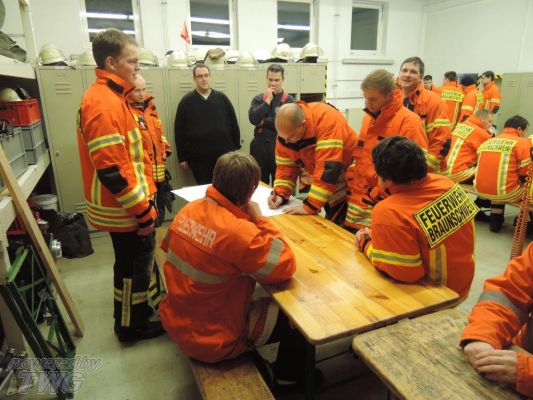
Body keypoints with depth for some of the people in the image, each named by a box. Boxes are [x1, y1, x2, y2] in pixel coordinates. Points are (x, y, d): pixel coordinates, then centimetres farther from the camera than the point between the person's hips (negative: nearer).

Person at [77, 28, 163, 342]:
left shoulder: (109, 97, 11)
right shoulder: (105, 103, -22)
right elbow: (112, 170, -26)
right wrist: (143, 211, -20)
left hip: (128, 206, 10)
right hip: (126, 210, -10)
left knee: (132, 264, 23)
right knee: (134, 267, 7)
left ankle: (134, 314, 42)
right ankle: (132, 325, 27)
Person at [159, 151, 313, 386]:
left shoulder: (189, 210, -9)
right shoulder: (237, 231, -32)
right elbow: (286, 266, -24)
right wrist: (259, 219, -15)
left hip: (176, 322, 8)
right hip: (211, 339, -7)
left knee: (259, 300, 29)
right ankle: (289, 377, 33)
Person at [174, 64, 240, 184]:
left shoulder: (222, 98, 7)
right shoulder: (187, 101, 1)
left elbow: (233, 124, 9)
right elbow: (179, 130, 0)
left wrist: (236, 149, 6)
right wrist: (182, 157, -2)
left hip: (224, 154, 2)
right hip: (198, 157, -1)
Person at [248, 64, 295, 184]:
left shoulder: (289, 100, -1)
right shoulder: (258, 99, 8)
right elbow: (253, 118, -9)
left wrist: (263, 122, -8)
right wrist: (268, 100, -9)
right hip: (260, 147, 3)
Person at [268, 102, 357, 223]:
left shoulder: (326, 119, -33)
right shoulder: (286, 130, -13)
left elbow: (328, 167, -37)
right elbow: (286, 167, -5)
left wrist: (310, 205, -36)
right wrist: (280, 194, -21)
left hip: (347, 174, -5)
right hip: (320, 181, 5)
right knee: (332, 222, 10)